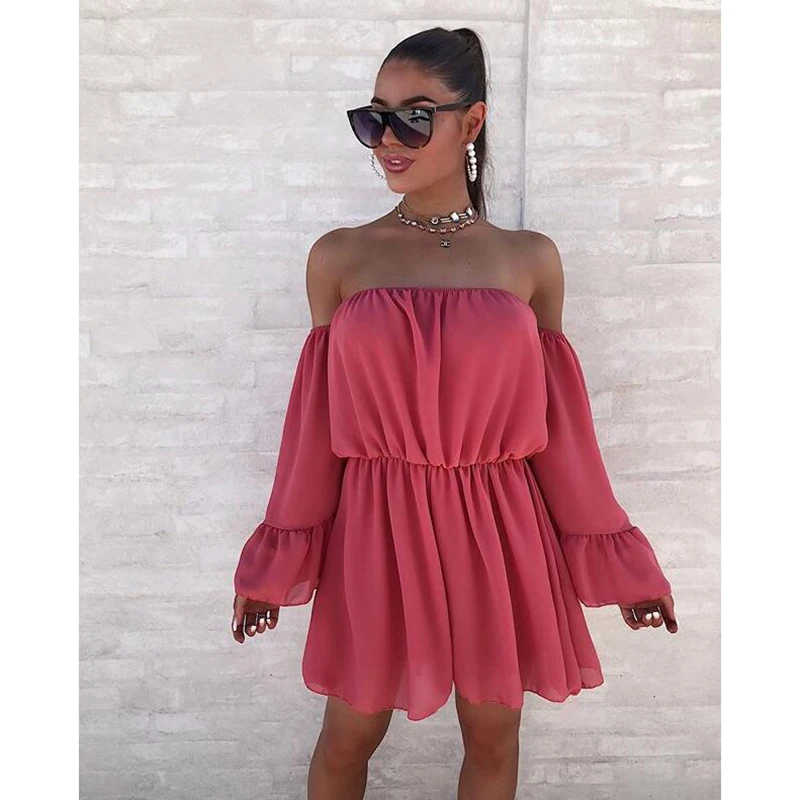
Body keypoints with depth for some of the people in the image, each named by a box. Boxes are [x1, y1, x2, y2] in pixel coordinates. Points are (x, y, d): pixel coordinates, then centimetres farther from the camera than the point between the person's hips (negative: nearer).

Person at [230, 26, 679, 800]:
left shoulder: (531, 259, 0)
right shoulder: (339, 256, -1)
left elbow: (558, 424, 4)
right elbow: (318, 420, 3)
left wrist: (616, 558, 6)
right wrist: (276, 559, 5)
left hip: (498, 533, 1)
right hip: (377, 530, 0)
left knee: (493, 738, 18)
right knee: (348, 737, 16)